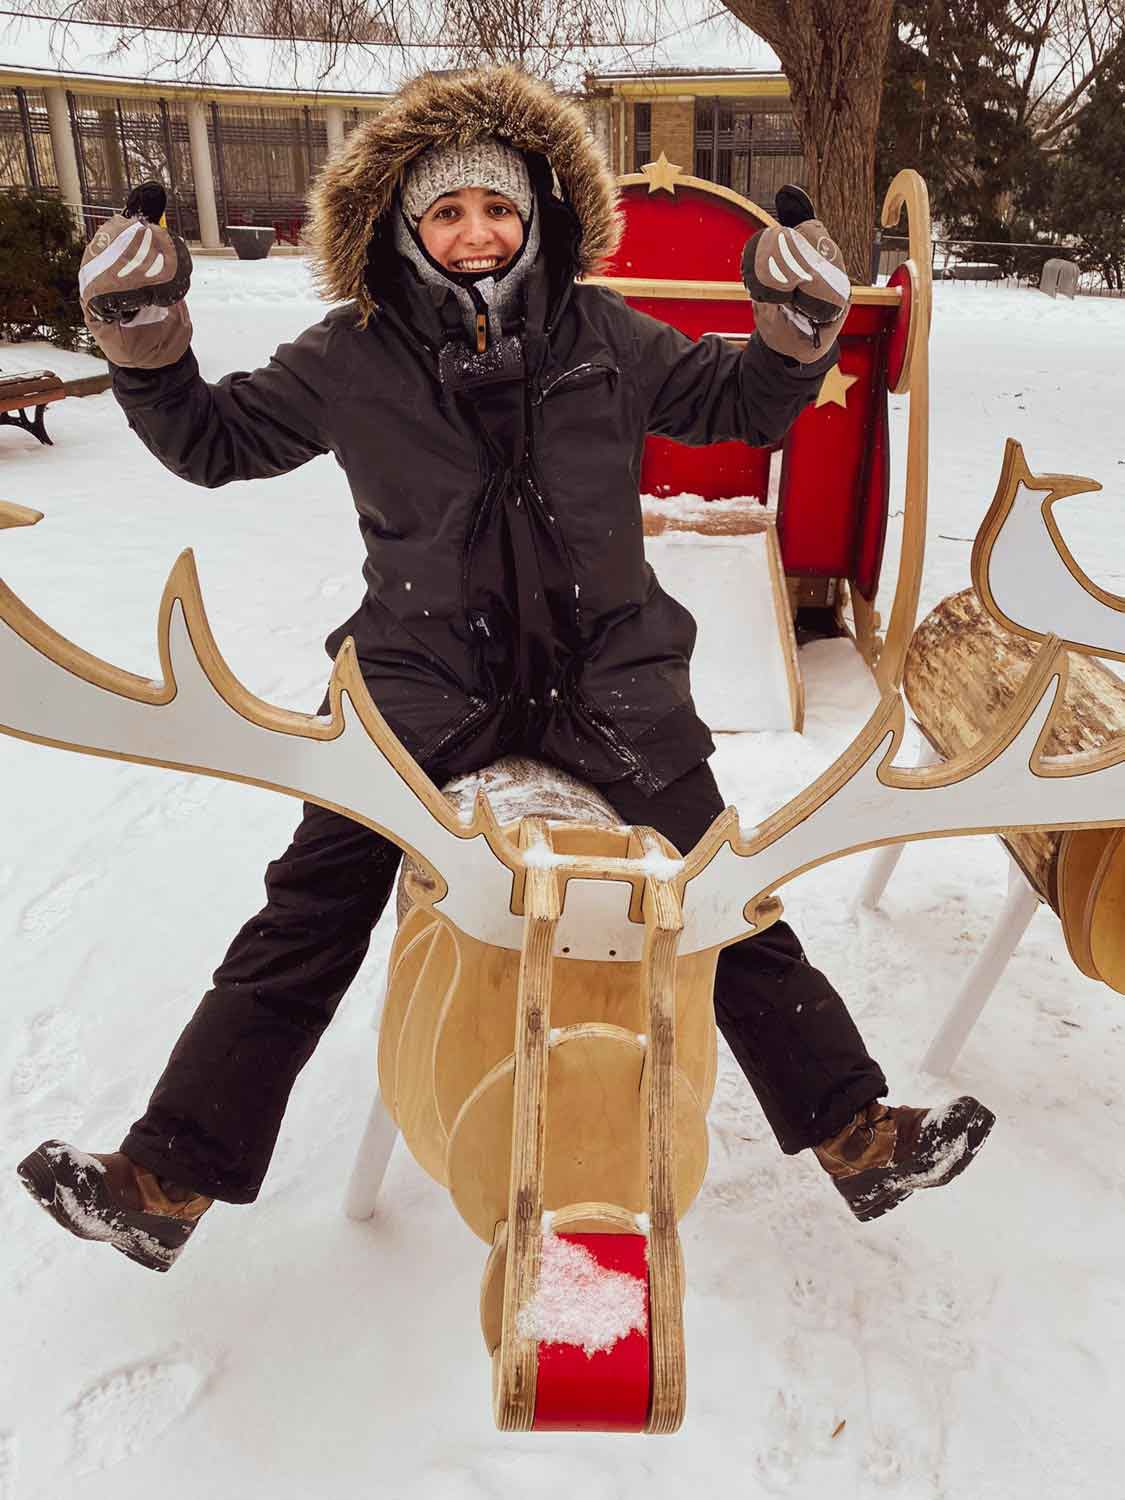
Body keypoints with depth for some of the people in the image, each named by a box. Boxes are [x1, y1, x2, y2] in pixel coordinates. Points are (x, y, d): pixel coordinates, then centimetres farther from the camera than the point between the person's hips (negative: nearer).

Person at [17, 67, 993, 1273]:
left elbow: (738, 403, 17)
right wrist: (146, 349, -2)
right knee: (305, 918, -3)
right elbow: (215, 439, 15)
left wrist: (795, 333, -2)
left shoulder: (603, 335, 7)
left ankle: (854, 1132, 15)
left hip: (606, 668, 1)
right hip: (424, 676, 0)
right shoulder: (351, 359, 5)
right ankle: (171, 1177, 11)